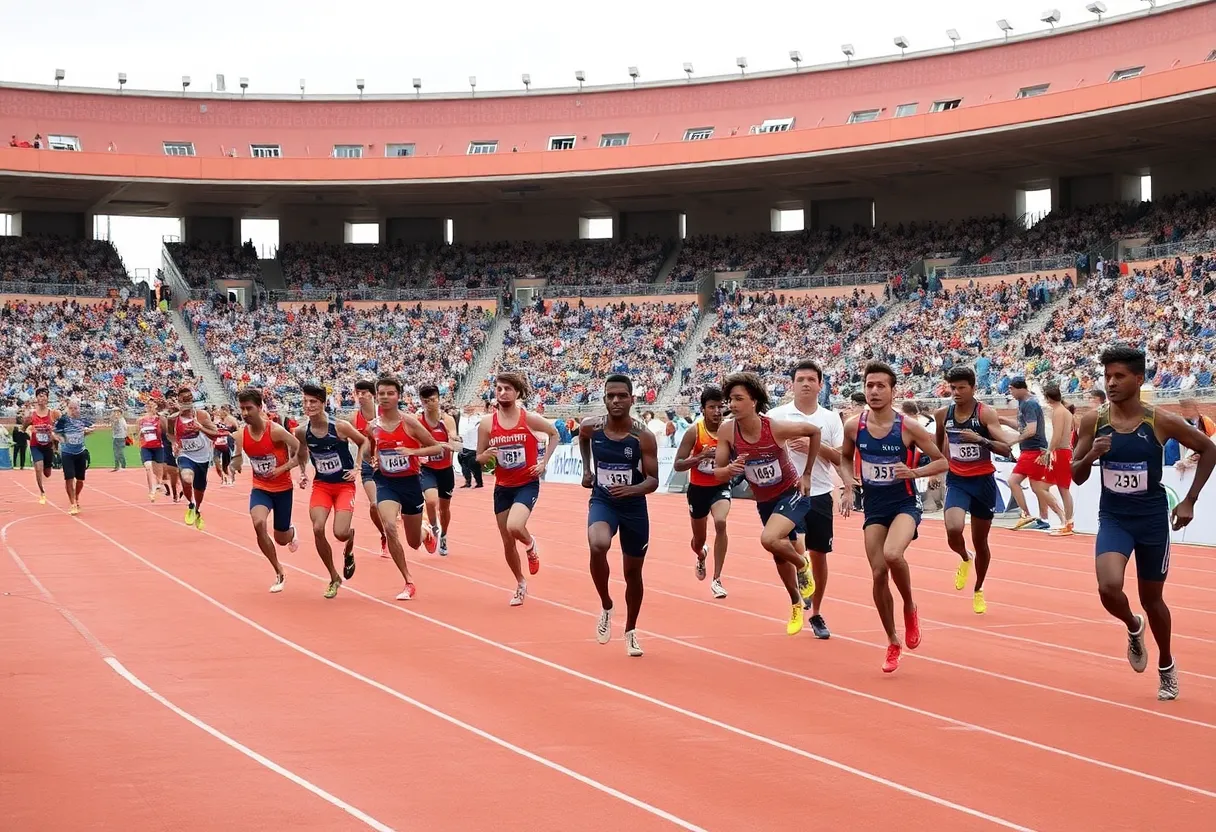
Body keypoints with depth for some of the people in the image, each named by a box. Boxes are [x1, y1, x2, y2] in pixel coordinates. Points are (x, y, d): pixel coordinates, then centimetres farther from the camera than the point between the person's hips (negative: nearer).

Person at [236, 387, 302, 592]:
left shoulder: (276, 431, -22)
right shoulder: (241, 435, -8)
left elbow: (301, 452, -15)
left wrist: (282, 468, -24)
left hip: (282, 488, -2)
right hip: (260, 488, 3)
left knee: (281, 539, 8)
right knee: (259, 524, -27)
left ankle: (292, 532, 52)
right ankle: (279, 573, -9)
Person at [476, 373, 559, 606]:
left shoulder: (530, 419, -10)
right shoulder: (487, 423, -5)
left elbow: (554, 434, 9)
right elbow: (479, 460, 3)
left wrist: (544, 462, 0)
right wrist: (486, 456, -21)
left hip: (527, 484, -3)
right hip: (502, 487, 3)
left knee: (514, 527, -28)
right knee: (507, 543, 8)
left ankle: (530, 544, 8)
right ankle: (521, 583, 32)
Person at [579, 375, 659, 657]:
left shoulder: (643, 437, -16)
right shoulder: (591, 427, -10)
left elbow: (653, 480, -14)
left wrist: (632, 489, -33)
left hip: (635, 507, 0)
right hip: (602, 502, 0)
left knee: (633, 572, 12)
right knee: (597, 546, -32)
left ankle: (631, 631, 35)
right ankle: (606, 607, -8)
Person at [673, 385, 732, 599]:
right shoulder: (694, 432, -18)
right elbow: (677, 465, -19)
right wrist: (702, 456, -33)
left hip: (721, 486, 0)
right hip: (698, 489, 0)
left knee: (720, 523, -29)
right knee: (699, 538, 16)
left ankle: (717, 579, -21)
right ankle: (701, 557, 56)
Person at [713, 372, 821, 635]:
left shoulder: (776, 428, -27)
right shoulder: (727, 431, -17)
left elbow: (814, 431, -9)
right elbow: (717, 473, -11)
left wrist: (806, 474, -4)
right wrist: (731, 469, -35)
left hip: (791, 494, -5)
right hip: (764, 501, 5)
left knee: (769, 540, -29)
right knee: (780, 556, 19)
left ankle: (802, 564, 2)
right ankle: (796, 603, 45)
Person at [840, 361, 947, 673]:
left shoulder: (908, 427, -13)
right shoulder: (854, 426, -4)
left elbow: (942, 462, -5)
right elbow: (845, 459, 16)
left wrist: (915, 472, -22)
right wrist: (849, 484, -2)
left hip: (905, 504, -4)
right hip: (873, 507, 4)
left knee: (892, 555, -31)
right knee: (878, 573, 1)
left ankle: (910, 609, -1)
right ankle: (893, 642, 20)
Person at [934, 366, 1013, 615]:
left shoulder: (986, 414, -12)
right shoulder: (943, 415, -1)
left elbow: (1006, 449, -21)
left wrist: (980, 439, -34)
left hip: (983, 482, -2)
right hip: (957, 481, 2)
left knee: (980, 542, 10)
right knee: (953, 530, -24)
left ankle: (978, 590, 34)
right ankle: (965, 559, 11)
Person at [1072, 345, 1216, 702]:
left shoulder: (1161, 422, -13)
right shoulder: (1093, 421, -7)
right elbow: (1076, 476, 0)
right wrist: (1092, 455, -22)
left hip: (1152, 520, -1)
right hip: (1113, 519, 1)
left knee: (1152, 598, 12)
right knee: (1109, 587, -22)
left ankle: (1166, 666, 38)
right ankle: (1133, 627, 14)